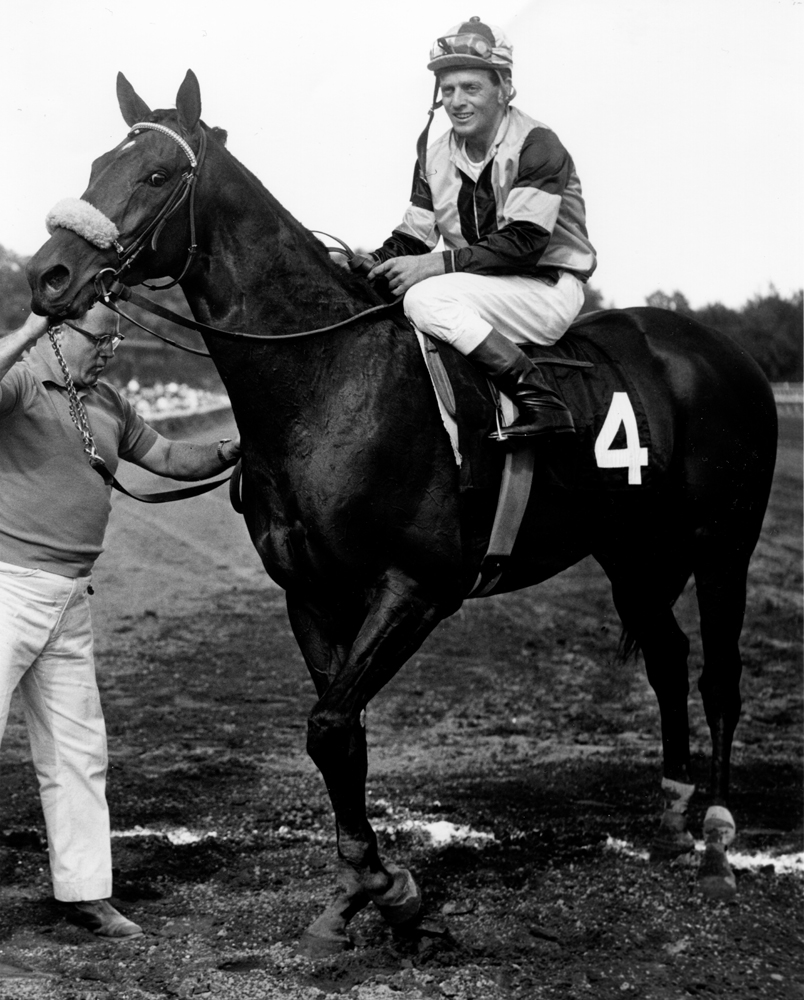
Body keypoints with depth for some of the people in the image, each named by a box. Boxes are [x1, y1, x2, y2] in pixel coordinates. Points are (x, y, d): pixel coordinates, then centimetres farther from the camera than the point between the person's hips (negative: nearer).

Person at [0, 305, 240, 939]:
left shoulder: (108, 404, 13)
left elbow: (169, 459, 21)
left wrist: (232, 452, 5)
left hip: (70, 598, 8)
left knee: (79, 752, 11)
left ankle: (86, 892, 20)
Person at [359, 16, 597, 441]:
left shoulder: (537, 146, -13)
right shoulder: (435, 156, 9)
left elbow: (524, 243, -22)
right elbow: (413, 238, 9)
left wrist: (439, 264, -28)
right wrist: (373, 263, -13)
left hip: (548, 289, -7)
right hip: (488, 290, 7)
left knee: (427, 299, -30)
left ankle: (540, 402, -31)